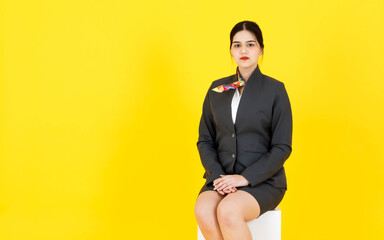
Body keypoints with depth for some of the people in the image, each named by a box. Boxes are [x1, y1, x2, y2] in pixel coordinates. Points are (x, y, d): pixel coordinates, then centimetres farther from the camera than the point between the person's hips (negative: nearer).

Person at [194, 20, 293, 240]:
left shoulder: (275, 90, -1)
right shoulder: (217, 89, 11)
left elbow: (282, 147, -4)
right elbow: (205, 140, 11)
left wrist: (246, 177, -15)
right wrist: (217, 175, -7)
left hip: (263, 180, -3)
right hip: (223, 177, 3)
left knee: (228, 211, -33)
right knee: (203, 210, -29)